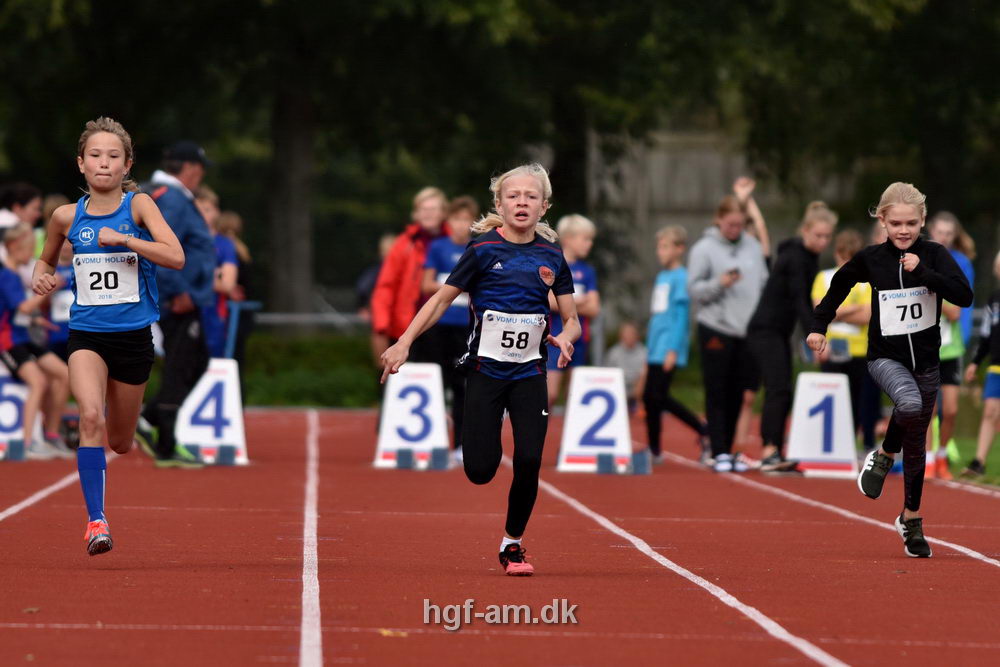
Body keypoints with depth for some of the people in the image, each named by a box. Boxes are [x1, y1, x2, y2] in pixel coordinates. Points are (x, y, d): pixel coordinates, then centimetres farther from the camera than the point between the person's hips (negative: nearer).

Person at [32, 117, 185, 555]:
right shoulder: (67, 217, 0)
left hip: (133, 335, 0)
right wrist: (41, 276, -3)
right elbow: (46, 259, 20)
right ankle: (96, 519, -22)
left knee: (119, 442, 13)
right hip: (86, 333, 0)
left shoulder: (138, 205, -7)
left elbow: (176, 257, -20)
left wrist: (122, 238, -26)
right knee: (90, 417, -26)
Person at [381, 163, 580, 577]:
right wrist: (404, 342, -7)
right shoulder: (483, 250, -4)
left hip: (529, 373, 2)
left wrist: (564, 338, -16)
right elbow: (442, 299, 1)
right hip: (485, 370, -2)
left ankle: (512, 544, 9)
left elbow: (572, 320, 7)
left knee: (529, 462, -12)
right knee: (480, 471, -8)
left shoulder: (551, 257, 3)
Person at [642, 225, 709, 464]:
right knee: (649, 398, 7)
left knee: (659, 397, -13)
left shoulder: (681, 277, -8)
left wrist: (673, 349, -17)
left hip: (669, 347, -8)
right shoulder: (661, 277, 17)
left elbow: (681, 314, -12)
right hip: (656, 349, 8)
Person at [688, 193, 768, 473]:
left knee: (739, 395, 7)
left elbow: (764, 284, 15)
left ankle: (729, 450, 15)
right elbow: (693, 289, -4)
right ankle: (719, 453, -1)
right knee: (717, 394, -2)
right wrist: (719, 284, -21)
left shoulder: (753, 247, 12)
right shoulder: (704, 249, -1)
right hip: (716, 330, -4)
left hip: (748, 332, 4)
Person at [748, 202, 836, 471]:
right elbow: (799, 301, -24)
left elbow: (805, 302, 18)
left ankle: (775, 456, 8)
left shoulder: (809, 257, 12)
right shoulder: (794, 257, -17)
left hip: (780, 332, 10)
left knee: (780, 393, 7)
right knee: (779, 390, -19)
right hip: (765, 330, -10)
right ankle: (769, 452, -26)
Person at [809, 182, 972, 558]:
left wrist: (923, 272, -26)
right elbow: (839, 284, 13)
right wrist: (819, 325, 11)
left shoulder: (934, 255, -7)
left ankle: (911, 520, 28)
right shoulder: (871, 259, -6)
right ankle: (884, 456, -7)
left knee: (917, 442, 12)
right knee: (910, 403, -35)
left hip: (926, 359, 2)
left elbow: (965, 297, -19)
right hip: (885, 356, -2)